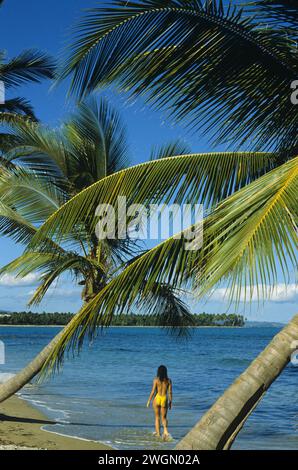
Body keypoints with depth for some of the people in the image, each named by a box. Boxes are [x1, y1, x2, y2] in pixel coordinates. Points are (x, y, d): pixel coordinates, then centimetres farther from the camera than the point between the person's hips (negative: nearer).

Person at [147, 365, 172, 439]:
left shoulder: (156, 380, -8)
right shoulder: (168, 380, -2)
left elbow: (153, 391, -8)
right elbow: (170, 392, -1)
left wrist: (149, 401, 1)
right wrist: (170, 402, 8)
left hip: (157, 399, -1)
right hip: (164, 399, 1)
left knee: (157, 417, 15)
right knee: (164, 417, 13)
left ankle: (158, 433, 19)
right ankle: (165, 431, -12)